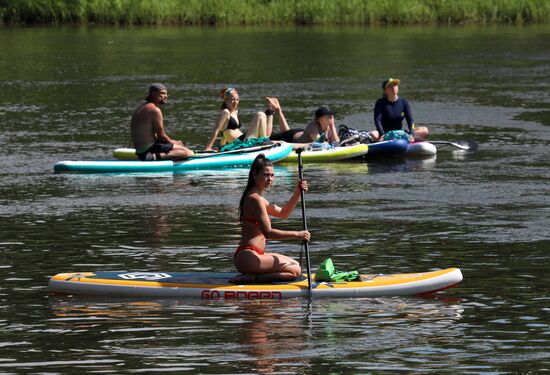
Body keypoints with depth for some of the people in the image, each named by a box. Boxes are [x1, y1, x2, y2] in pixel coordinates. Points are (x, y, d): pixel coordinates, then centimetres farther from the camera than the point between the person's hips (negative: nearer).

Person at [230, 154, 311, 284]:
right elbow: (268, 233, -20)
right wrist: (297, 234, -15)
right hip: (248, 257, -11)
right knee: (295, 271, -14)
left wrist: (297, 193, 12)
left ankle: (250, 276, 8)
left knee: (295, 264, 23)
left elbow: (283, 213, 25)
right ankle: (252, 279, -16)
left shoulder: (255, 197, 18)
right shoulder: (255, 199, -15)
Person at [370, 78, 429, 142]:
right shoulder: (380, 103, -5)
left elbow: (410, 120, -5)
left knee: (424, 131, -17)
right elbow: (377, 120, -16)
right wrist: (382, 135, -34)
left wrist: (411, 134, -24)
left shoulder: (404, 103, 4)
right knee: (373, 135, -36)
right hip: (385, 134, -4)